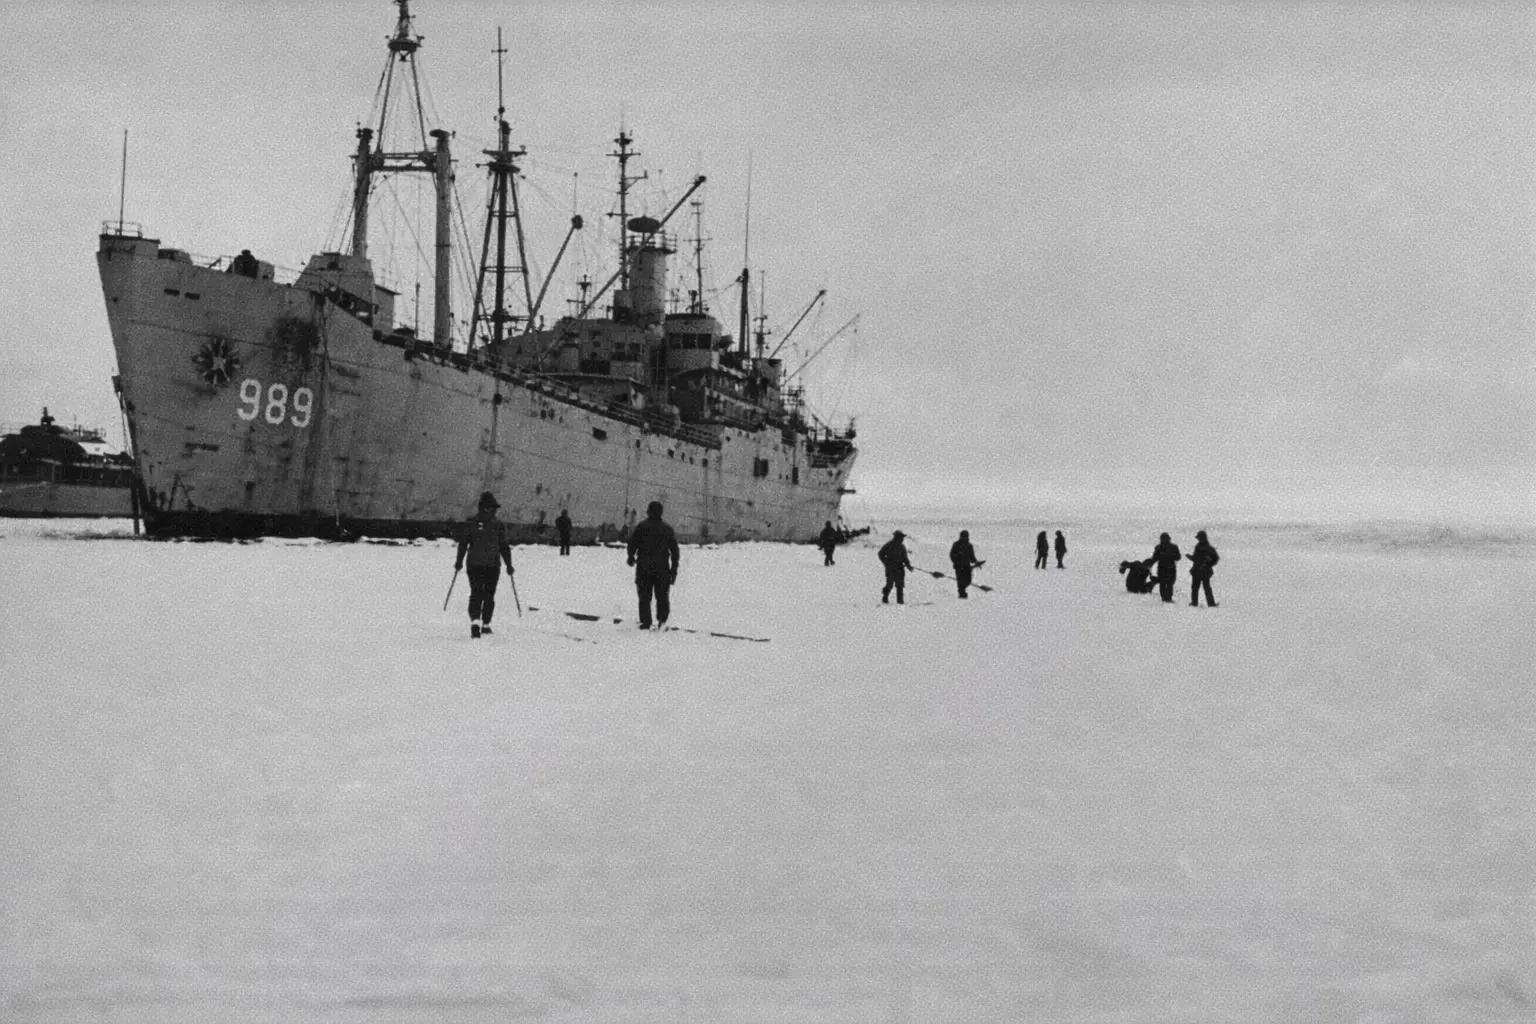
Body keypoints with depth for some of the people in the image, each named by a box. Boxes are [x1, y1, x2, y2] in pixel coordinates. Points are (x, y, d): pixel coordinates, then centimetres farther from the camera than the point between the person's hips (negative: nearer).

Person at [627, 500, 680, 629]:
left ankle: (645, 622, -1)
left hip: (644, 567, -2)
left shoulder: (641, 527, -2)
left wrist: (631, 558, 19)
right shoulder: (668, 529, 7)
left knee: (644, 596, 5)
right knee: (662, 595, 10)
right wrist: (674, 569, 13)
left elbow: (632, 544, -2)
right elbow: (674, 551, 7)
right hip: (662, 568, 2)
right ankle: (662, 619, -7)